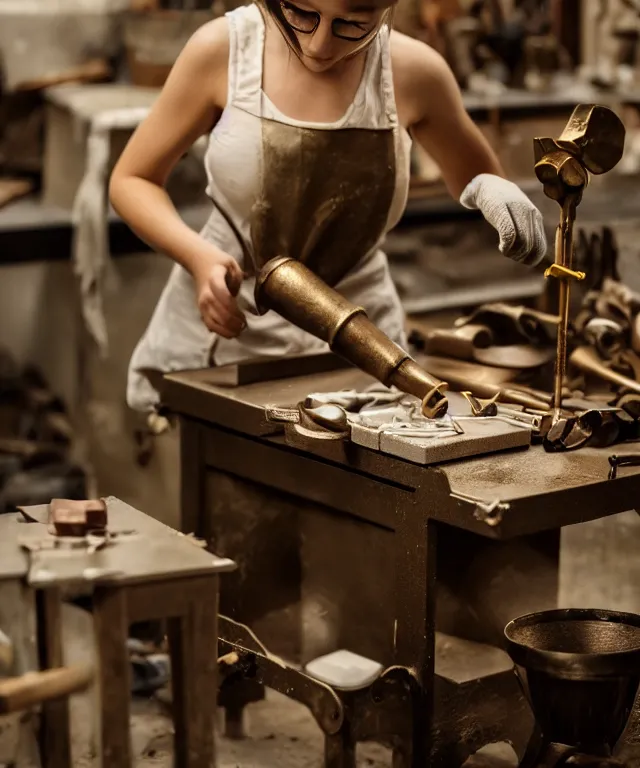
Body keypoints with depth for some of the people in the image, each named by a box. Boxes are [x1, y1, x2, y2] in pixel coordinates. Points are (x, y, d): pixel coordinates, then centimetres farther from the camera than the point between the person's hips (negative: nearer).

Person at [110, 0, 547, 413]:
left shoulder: (413, 71, -8)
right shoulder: (223, 48, -10)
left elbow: (473, 177, 12)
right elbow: (132, 180, 1)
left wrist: (492, 190, -14)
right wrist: (197, 255, -18)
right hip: (225, 328, 0)